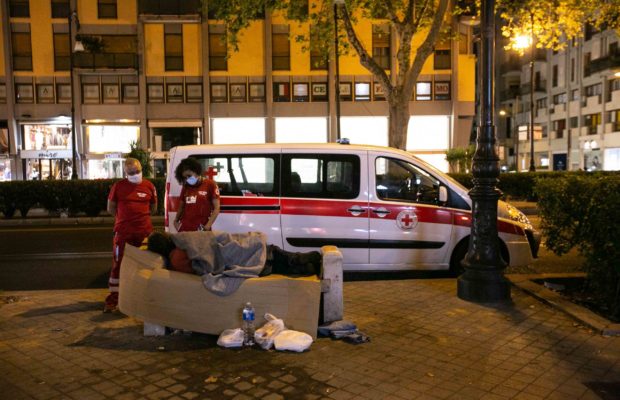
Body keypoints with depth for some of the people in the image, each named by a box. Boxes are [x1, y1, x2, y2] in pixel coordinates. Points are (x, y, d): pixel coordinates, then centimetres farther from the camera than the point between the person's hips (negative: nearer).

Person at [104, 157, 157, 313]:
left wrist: (140, 215, 8)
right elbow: (111, 208, 8)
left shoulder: (149, 186, 2)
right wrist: (124, 217, 9)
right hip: (123, 231, -2)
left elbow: (153, 208, 14)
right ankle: (113, 298, 10)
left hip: (144, 231, 2)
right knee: (118, 264, 2)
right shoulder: (118, 186, -1)